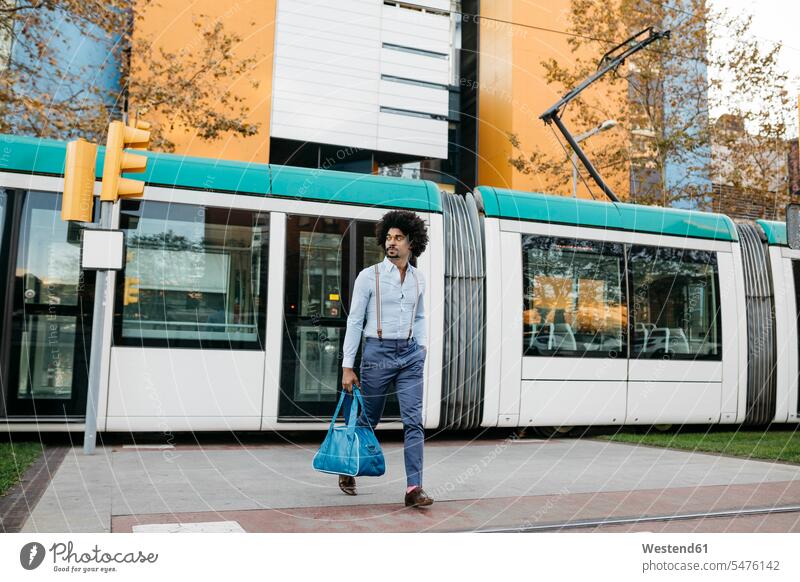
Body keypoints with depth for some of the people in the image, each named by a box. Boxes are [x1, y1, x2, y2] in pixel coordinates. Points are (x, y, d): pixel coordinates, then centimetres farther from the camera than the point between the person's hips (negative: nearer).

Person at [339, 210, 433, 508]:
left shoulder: (418, 278, 9)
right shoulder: (369, 276, -4)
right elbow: (354, 321, -4)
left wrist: (422, 344, 8)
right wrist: (347, 366, -7)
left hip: (410, 354, 3)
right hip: (378, 352, -3)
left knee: (413, 421, -5)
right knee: (368, 419, 10)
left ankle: (414, 488, -3)